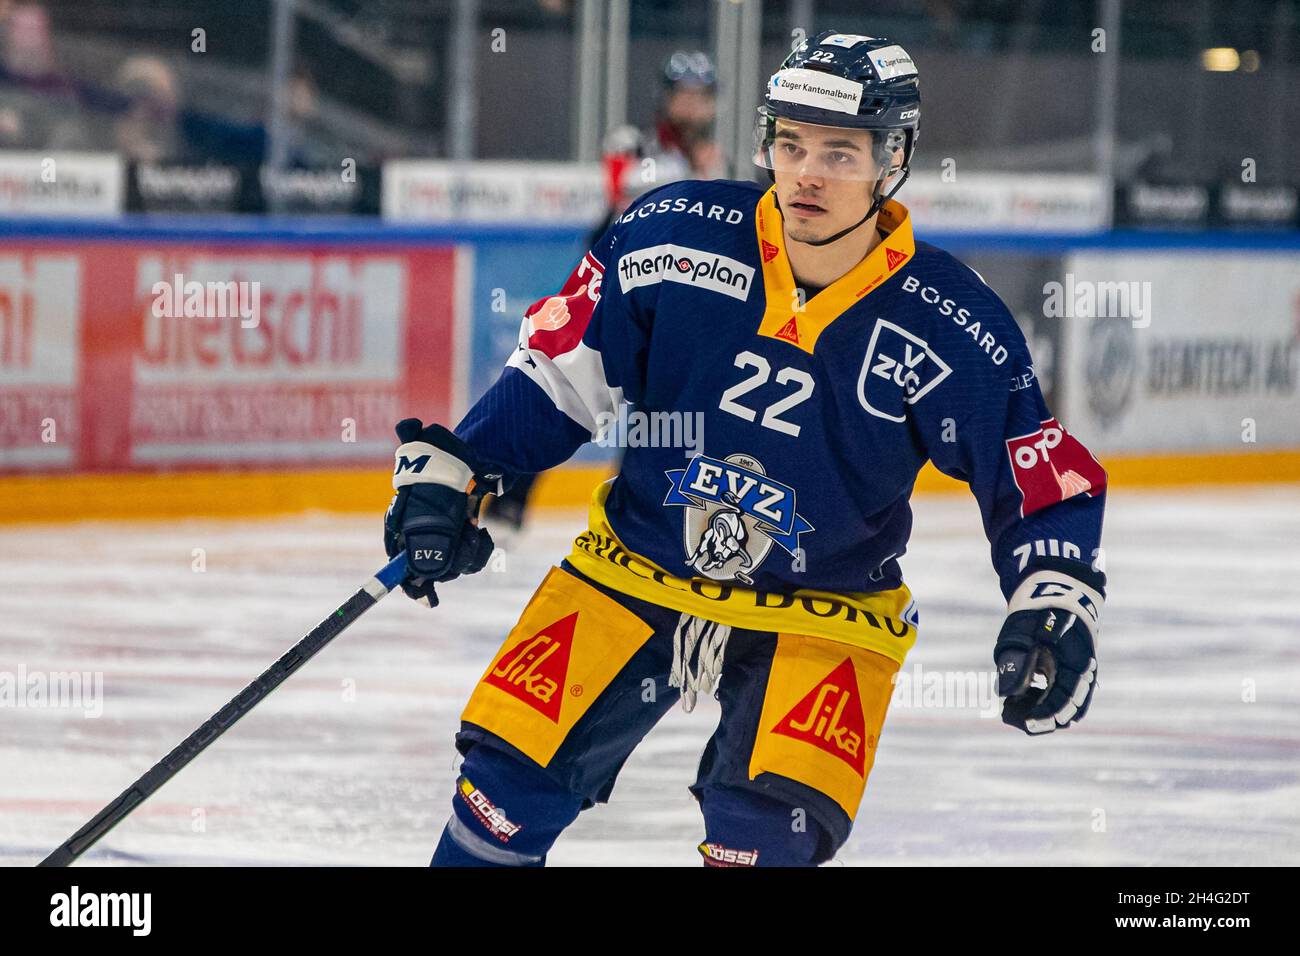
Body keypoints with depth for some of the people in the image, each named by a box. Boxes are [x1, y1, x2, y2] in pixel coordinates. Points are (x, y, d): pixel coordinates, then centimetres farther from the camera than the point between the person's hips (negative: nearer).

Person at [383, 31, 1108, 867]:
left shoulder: (952, 333, -17)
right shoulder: (675, 236, -13)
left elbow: (1043, 485, -9)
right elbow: (562, 365, -1)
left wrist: (1056, 612, -22)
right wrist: (450, 473, -3)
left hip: (825, 615, -2)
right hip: (635, 572, 2)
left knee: (769, 827, -21)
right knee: (514, 769, -5)